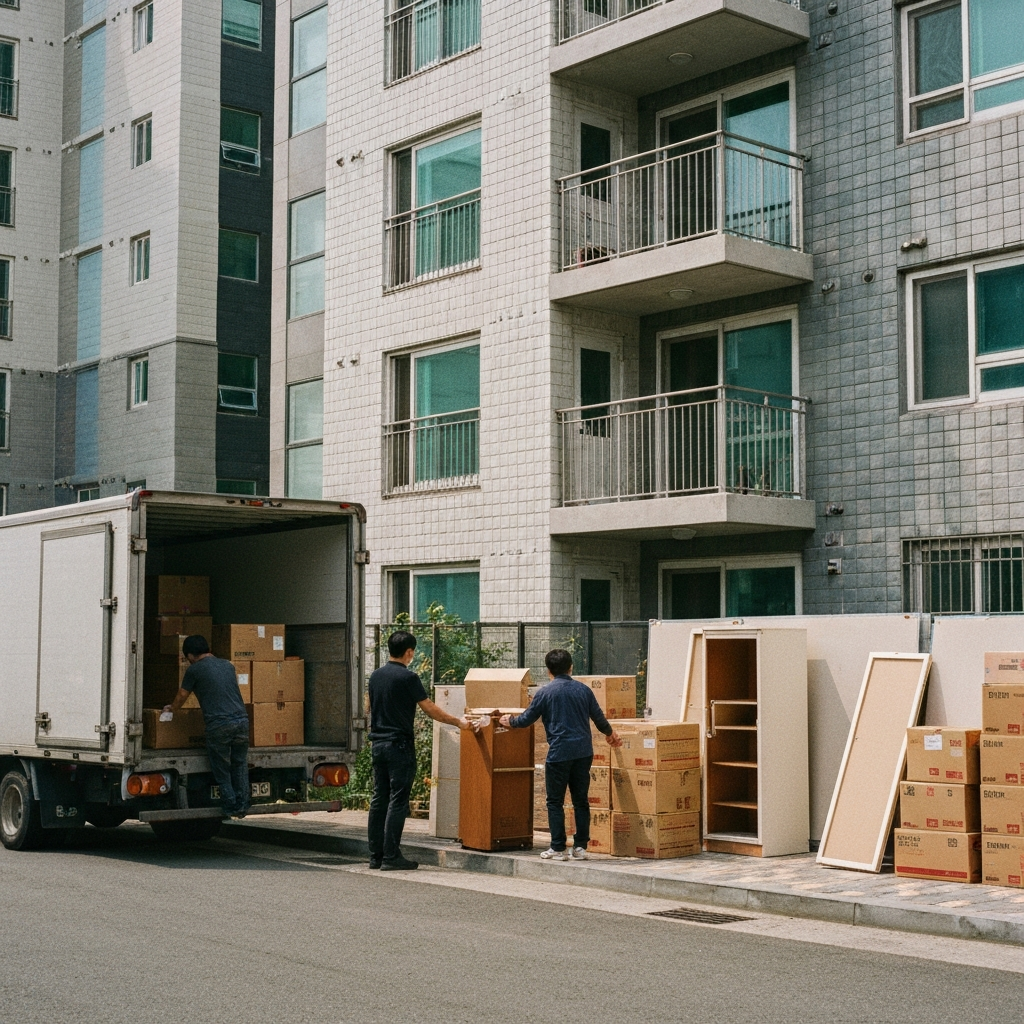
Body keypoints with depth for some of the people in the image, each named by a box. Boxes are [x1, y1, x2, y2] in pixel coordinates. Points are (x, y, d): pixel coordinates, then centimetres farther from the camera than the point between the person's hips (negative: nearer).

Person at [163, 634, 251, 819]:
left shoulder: (194, 669, 5)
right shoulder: (227, 665, 20)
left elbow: (182, 696, 18)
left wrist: (171, 709, 40)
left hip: (219, 725, -5)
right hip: (241, 719, 5)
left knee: (222, 770, 6)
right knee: (240, 766, 15)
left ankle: (230, 809, 6)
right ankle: (242, 807, 13)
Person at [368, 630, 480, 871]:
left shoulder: (376, 676, 9)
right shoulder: (407, 678, -12)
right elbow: (430, 709, -9)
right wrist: (459, 722, 1)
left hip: (378, 744, 7)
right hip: (399, 745, -7)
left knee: (379, 799, 10)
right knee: (397, 801, -4)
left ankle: (376, 855, 12)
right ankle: (391, 857, -5)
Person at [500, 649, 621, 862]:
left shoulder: (545, 692, -4)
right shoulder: (584, 690, 7)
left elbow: (527, 719, 3)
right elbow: (599, 718, 15)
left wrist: (510, 721, 24)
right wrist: (610, 734, 35)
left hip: (559, 754, -4)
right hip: (583, 752, 4)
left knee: (555, 802, 5)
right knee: (581, 800, 11)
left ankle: (558, 848, 4)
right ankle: (580, 847, 12)